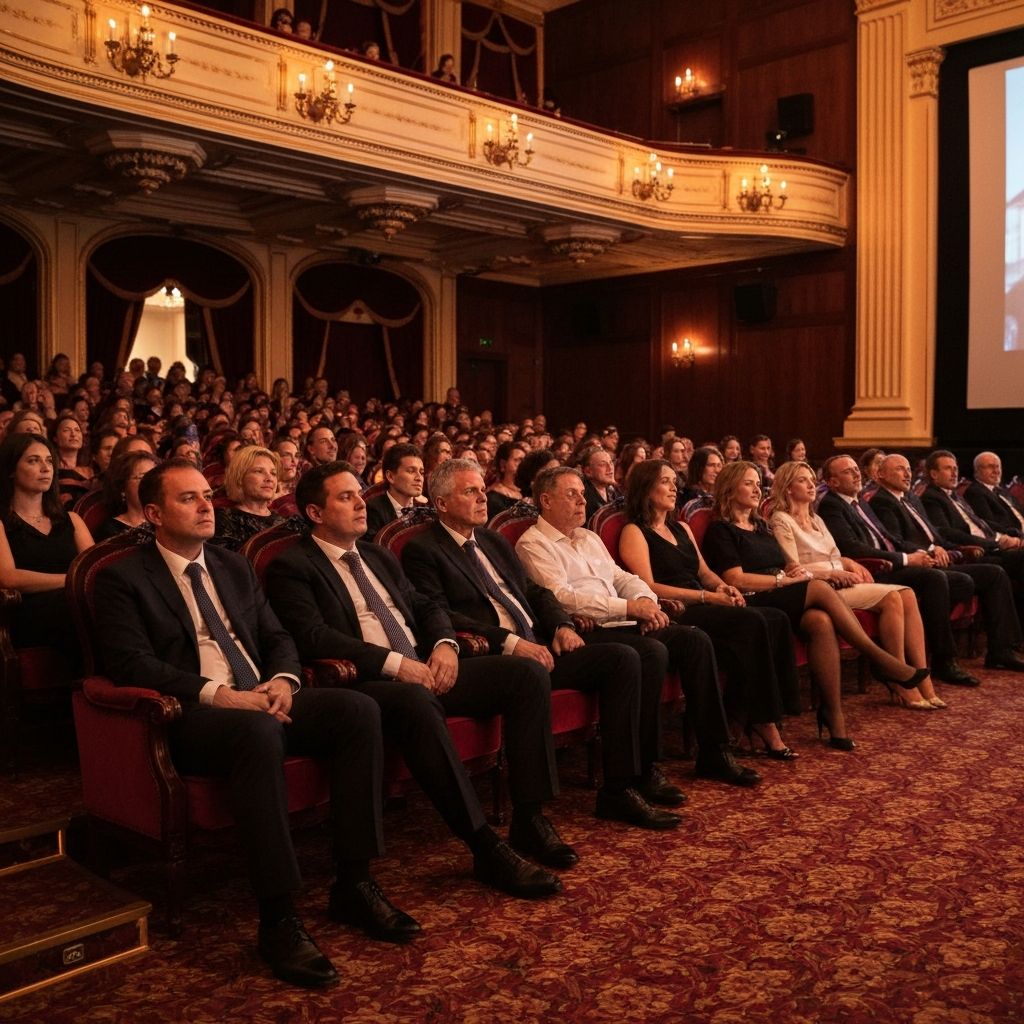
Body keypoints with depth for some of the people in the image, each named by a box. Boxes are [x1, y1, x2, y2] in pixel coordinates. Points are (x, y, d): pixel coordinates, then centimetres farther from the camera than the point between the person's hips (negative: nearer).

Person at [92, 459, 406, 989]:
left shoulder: (235, 566, 21)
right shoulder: (122, 578, 2)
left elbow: (277, 638, 19)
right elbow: (130, 664, -11)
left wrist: (283, 679, -5)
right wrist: (218, 694, -22)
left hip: (262, 699, 6)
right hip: (192, 715, -6)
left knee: (358, 708, -20)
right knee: (259, 731, -39)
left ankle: (353, 884, -13)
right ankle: (278, 919, -31)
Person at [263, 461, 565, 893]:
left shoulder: (379, 557, 24)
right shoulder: (291, 567, -1)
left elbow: (426, 606, 25)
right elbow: (314, 638, -15)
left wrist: (444, 644, 1)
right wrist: (395, 663, -21)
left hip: (425, 670, 8)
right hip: (368, 682, -8)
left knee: (527, 674, -9)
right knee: (416, 704, -40)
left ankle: (529, 817, -5)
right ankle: (486, 849, -33)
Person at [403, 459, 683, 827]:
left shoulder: (494, 541, 23)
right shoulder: (422, 551, -2)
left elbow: (535, 591, 24)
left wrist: (562, 625, 3)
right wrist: (510, 642, -20)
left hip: (538, 649, 7)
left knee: (623, 657, -10)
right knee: (530, 672, -35)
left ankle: (619, 787, -5)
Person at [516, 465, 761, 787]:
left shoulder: (590, 539, 26)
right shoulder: (533, 544, -2)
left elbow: (622, 578, 23)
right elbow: (562, 598, -15)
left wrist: (645, 600, -2)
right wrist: (628, 607, -19)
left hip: (620, 625, 8)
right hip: (586, 633, -8)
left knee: (695, 639, -10)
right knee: (652, 652, -31)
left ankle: (714, 752, -5)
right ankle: (642, 768, -22)